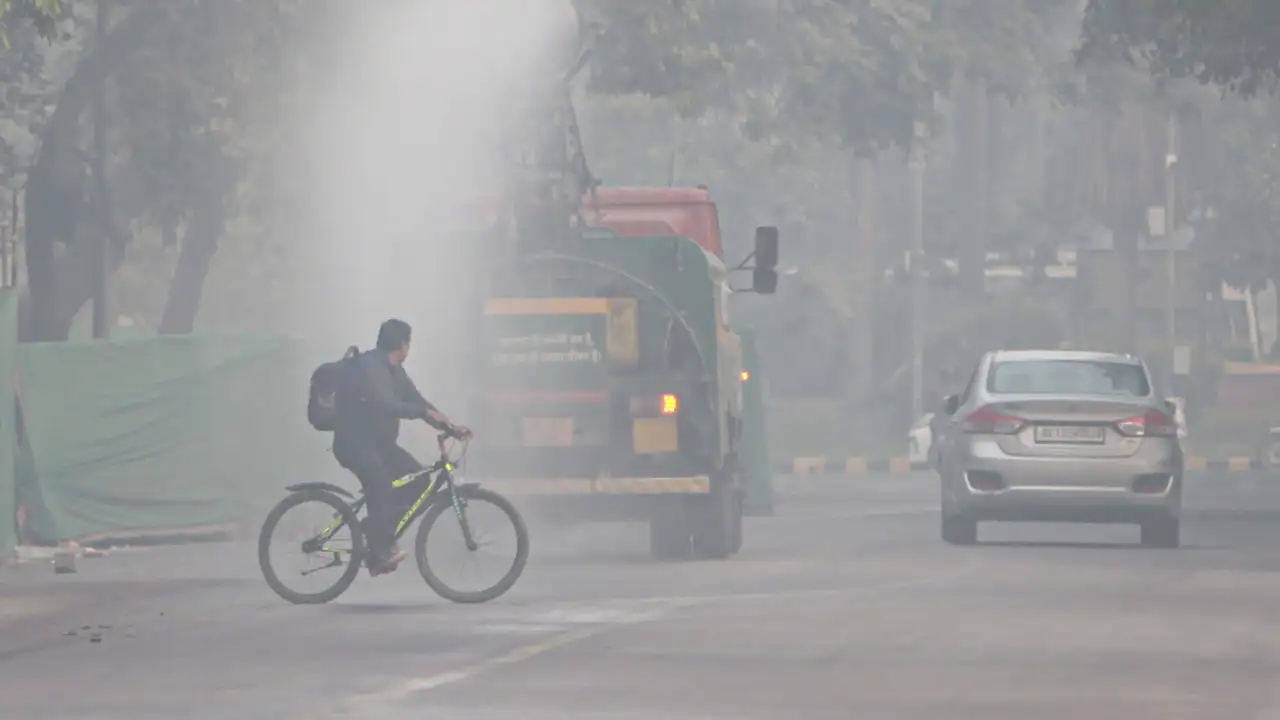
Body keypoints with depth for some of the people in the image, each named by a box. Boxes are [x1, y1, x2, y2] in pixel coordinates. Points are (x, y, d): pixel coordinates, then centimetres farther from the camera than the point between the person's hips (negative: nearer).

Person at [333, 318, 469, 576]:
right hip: (354, 441, -9)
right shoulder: (367, 366, -18)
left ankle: (382, 536, 3)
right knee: (381, 484, -32)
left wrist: (450, 426, 2)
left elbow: (415, 400, 12)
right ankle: (379, 554, -33)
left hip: (378, 441, 9)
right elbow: (384, 404, -30)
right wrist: (426, 413, -31)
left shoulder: (394, 371, 11)